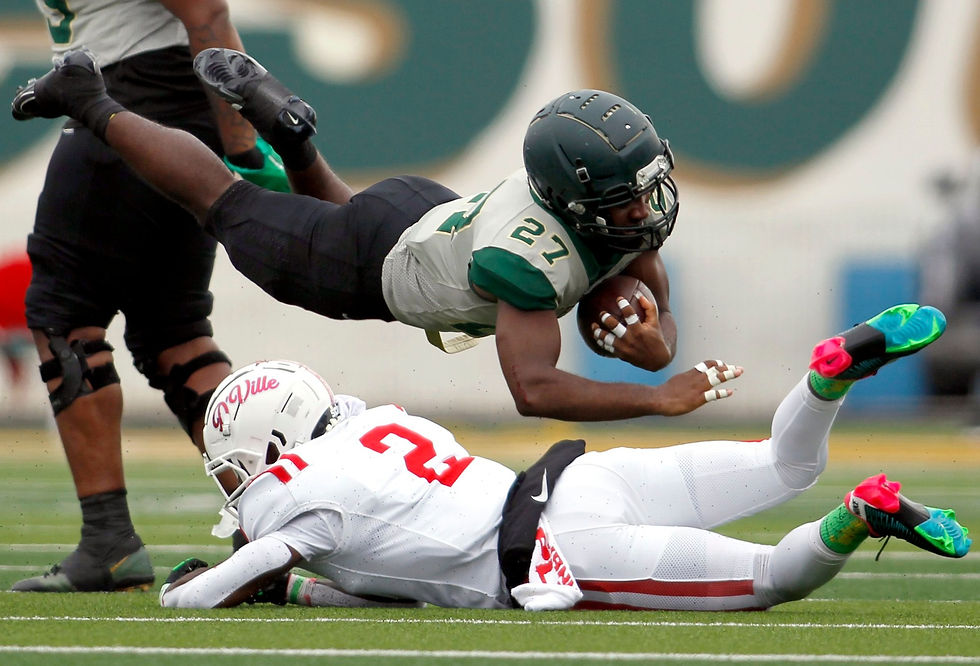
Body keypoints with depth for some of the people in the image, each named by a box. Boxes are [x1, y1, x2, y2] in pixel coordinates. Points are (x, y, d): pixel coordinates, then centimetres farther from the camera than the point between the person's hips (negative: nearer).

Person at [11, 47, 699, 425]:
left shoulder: (634, 210, -24)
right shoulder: (526, 253, -47)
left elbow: (658, 313, -12)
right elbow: (533, 388, -50)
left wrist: (656, 346, -36)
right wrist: (658, 400, -52)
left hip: (435, 214, 6)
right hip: (375, 263, -6)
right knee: (224, 200, 18)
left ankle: (269, 110, 34)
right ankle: (92, 105, 32)